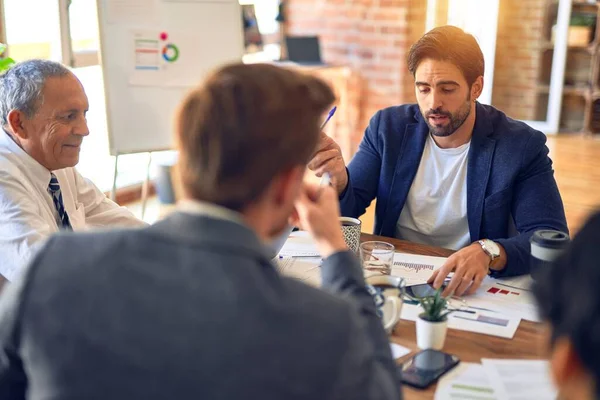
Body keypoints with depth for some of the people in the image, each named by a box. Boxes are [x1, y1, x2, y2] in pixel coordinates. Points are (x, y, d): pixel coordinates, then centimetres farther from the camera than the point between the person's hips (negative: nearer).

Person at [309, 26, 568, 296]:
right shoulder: (387, 127, 1)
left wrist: (489, 252, -33)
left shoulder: (523, 147, -7)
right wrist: (338, 179, -23)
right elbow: (345, 213, 1)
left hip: (469, 291, 0)